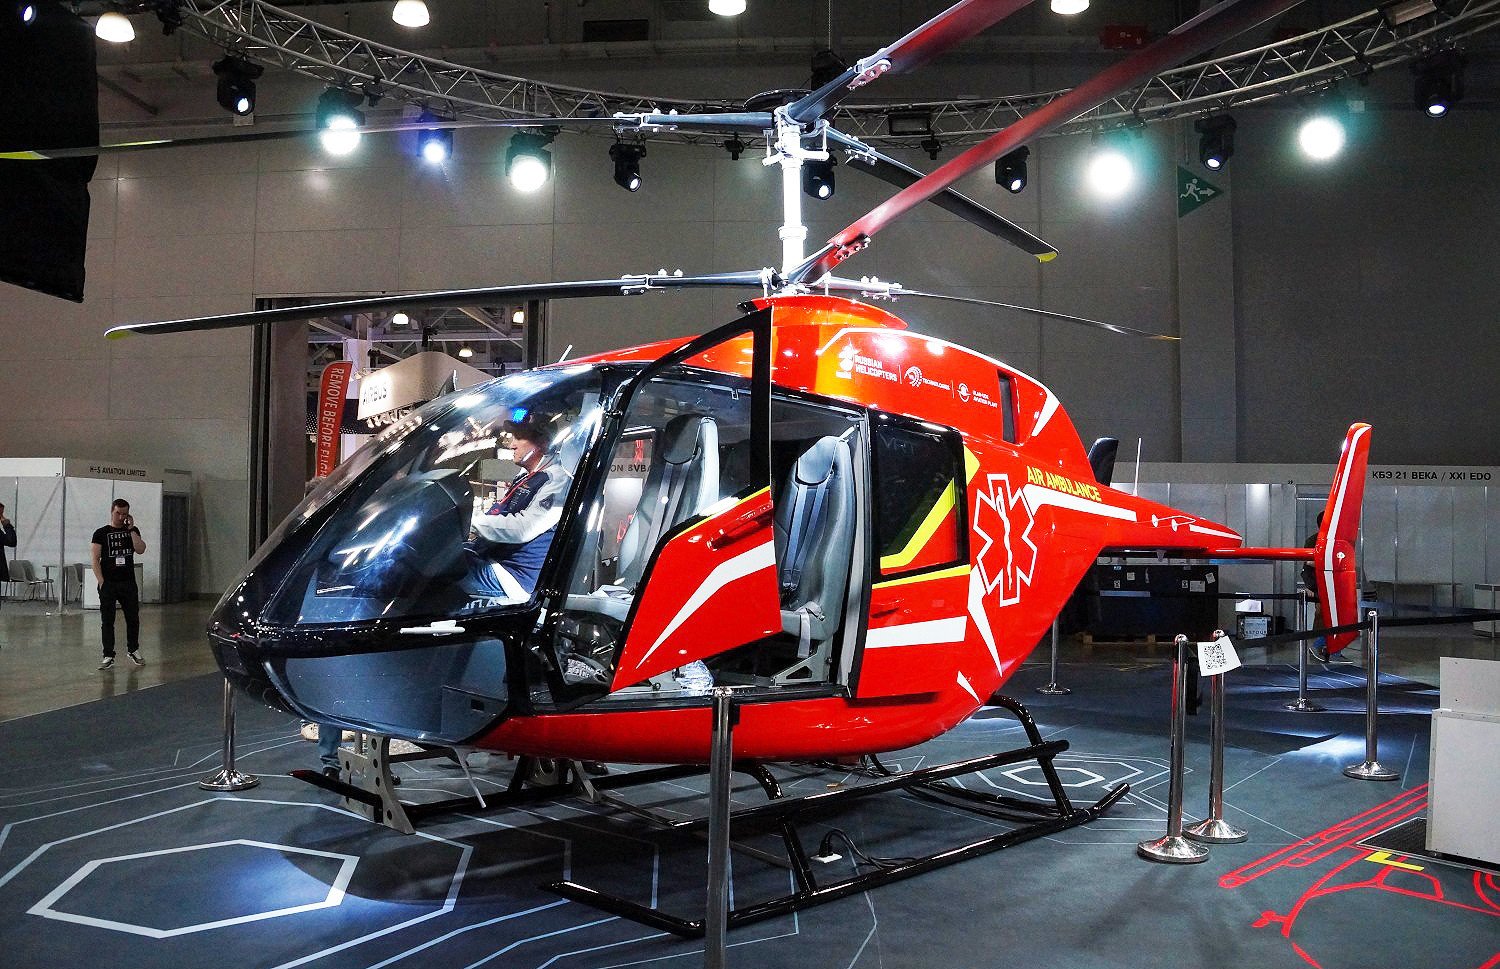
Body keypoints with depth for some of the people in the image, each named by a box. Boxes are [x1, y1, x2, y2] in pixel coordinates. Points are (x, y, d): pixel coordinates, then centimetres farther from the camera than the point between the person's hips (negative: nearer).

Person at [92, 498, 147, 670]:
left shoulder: (132, 531, 10)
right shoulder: (101, 533, 2)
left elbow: (140, 550, -7)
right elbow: (96, 560, -2)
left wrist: (131, 529, -8)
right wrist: (101, 582, -11)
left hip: (128, 583, 2)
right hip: (108, 584, -2)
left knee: (133, 619, 9)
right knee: (107, 621, 1)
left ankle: (133, 650, 25)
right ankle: (109, 656, 5)